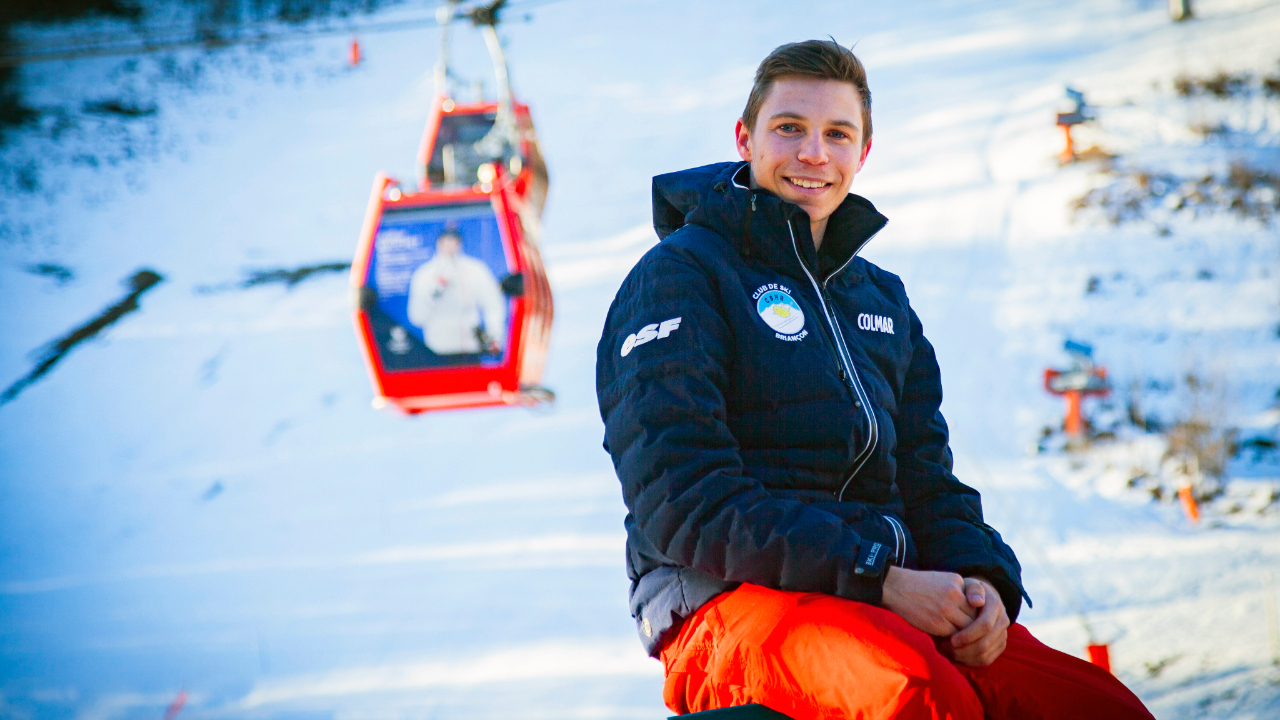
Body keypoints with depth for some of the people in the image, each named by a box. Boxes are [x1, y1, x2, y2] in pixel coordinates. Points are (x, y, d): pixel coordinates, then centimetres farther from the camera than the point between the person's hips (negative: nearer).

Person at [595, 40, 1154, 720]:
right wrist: (878, 579, -17)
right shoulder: (679, 276, 1)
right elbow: (682, 503, -10)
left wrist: (981, 580, -2)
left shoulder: (881, 300, 24)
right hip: (731, 604, -6)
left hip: (888, 603, 6)